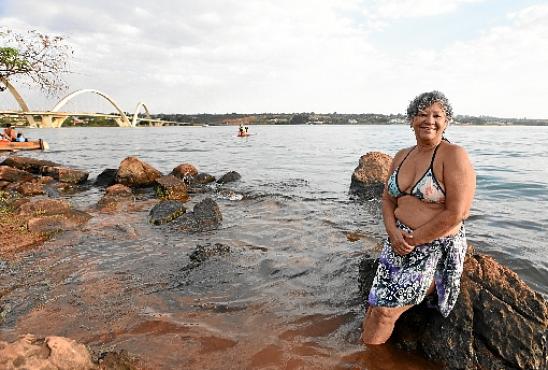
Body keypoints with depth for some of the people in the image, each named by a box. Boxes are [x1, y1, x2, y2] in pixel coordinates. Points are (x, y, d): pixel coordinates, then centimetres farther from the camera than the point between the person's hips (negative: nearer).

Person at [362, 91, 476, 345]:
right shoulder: (401, 156, 9)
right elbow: (388, 200, 11)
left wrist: (413, 239, -14)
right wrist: (393, 233, -8)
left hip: (437, 246, -5)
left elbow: (456, 213, -18)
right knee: (376, 307, -4)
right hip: (398, 241, 6)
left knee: (385, 309, -8)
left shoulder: (454, 156, -12)